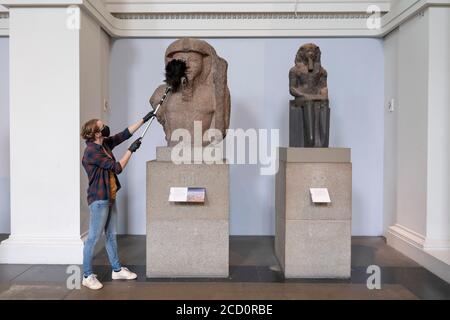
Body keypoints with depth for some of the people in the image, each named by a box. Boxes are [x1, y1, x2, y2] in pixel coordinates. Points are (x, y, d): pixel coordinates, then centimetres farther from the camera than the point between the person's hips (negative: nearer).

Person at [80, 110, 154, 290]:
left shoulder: (105, 144, 7)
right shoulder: (92, 151, -18)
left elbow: (125, 134, 13)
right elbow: (117, 167, -19)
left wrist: (144, 120, 12)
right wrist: (131, 150, -12)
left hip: (109, 198, 9)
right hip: (99, 200, -9)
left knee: (111, 235, 16)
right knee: (93, 238, -1)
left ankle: (117, 270, 26)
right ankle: (87, 276, 9)